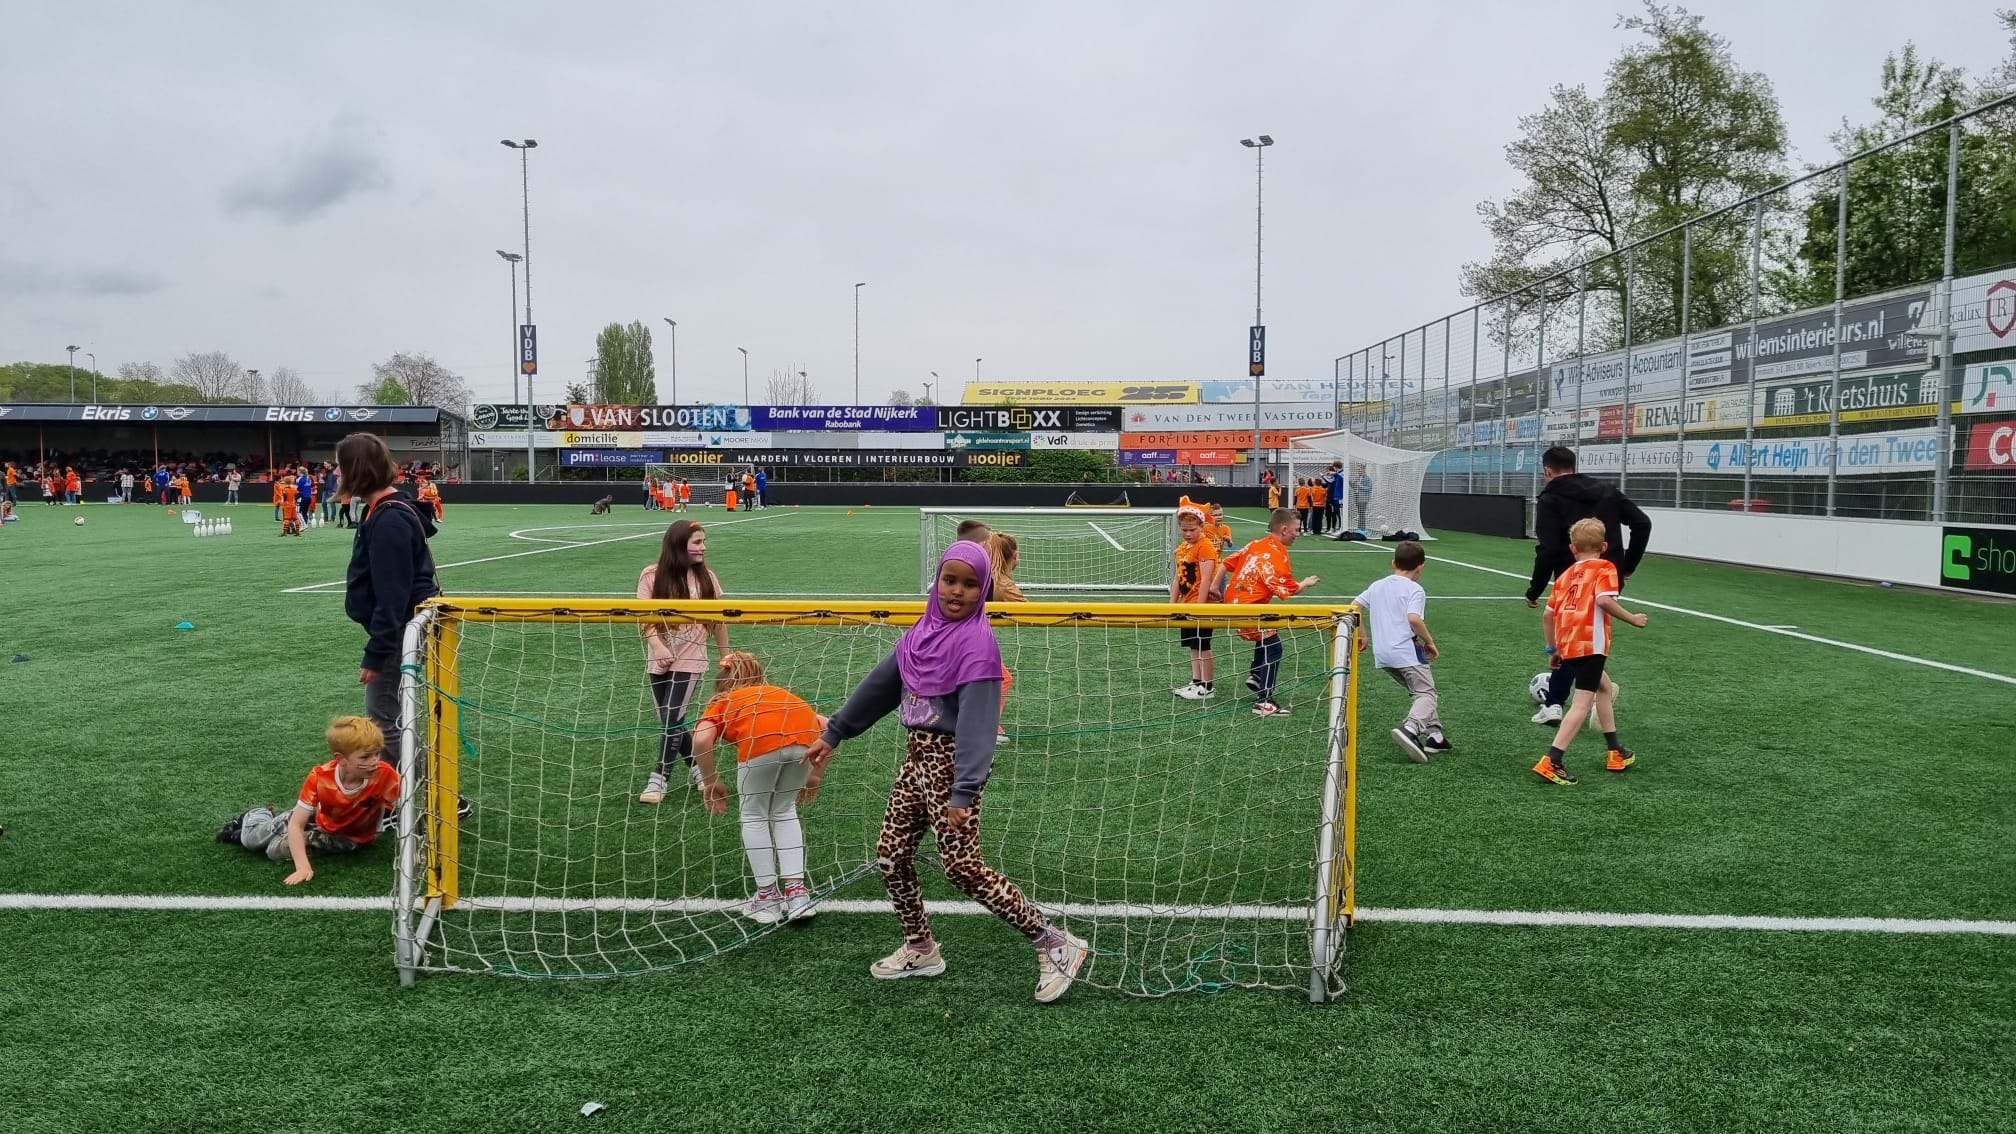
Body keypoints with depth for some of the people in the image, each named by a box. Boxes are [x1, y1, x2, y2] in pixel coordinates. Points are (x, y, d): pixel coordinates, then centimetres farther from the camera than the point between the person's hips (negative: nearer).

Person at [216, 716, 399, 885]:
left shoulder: (385, 775, -35)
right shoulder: (319, 777, -30)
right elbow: (296, 824, -26)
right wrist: (302, 867, -37)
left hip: (354, 839, -1)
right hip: (321, 821, 1)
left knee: (279, 848, -13)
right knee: (251, 839, 0)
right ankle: (261, 816, 37)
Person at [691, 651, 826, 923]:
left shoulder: (722, 702, 31)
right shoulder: (780, 693, 41)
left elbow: (701, 740, 8)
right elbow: (825, 724, 32)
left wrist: (710, 783, 20)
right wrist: (814, 772, 40)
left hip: (762, 737, -4)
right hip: (805, 733, 4)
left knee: (753, 816, 22)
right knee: (784, 811, 27)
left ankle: (768, 898, 26)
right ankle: (797, 893, 24)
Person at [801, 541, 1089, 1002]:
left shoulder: (978, 642, -16)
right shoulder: (924, 630, 7)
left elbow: (976, 721, -23)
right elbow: (880, 683, 16)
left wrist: (963, 792, -28)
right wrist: (833, 734, 20)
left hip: (951, 763, -8)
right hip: (917, 756, 8)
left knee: (962, 868, -9)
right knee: (891, 855, 12)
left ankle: (1054, 943, 0)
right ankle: (920, 948, 32)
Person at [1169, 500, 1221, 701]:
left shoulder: (1205, 546, -14)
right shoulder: (1181, 548, 12)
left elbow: (1205, 580, -19)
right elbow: (1177, 579, 17)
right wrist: (1172, 604, 13)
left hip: (1201, 605, -8)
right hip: (1187, 605, 8)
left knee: (1202, 646, -2)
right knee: (1193, 646, 15)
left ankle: (1207, 688, 6)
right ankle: (1196, 682, 24)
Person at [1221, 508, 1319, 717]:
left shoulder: (1256, 544, 8)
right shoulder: (1278, 555, -16)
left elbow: (1228, 563, 13)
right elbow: (1286, 591, -16)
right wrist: (1305, 583, 2)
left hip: (1232, 599, 9)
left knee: (1266, 635, 30)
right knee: (1272, 648, -5)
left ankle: (1255, 674, 30)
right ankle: (1264, 702, -5)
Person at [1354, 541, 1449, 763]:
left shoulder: (1378, 586, 15)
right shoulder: (1415, 589, -5)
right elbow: (1413, 619, -20)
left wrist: (1360, 633, 26)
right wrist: (1429, 642, -8)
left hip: (1382, 653, 7)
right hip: (1406, 652, -7)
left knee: (1421, 691, 19)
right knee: (1426, 693, -5)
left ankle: (1435, 735, 16)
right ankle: (1409, 728, -30)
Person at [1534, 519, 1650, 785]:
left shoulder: (1566, 575, 19)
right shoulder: (1604, 568, 3)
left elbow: (1548, 612, 15)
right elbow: (1604, 600, -16)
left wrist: (1552, 648, 24)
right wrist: (1633, 619, -4)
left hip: (1566, 645, 7)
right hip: (1590, 644, -7)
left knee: (1604, 687, 27)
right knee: (1583, 703, -8)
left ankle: (1614, 752, 33)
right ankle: (1551, 762, -18)